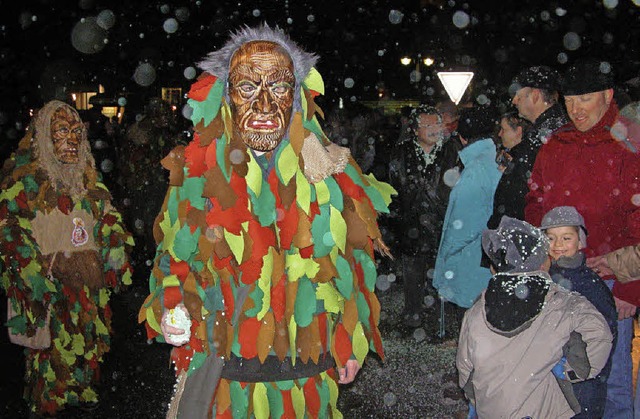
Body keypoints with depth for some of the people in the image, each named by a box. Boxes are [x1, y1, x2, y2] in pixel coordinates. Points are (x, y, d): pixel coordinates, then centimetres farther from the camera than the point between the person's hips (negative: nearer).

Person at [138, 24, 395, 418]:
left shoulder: (327, 171, -4)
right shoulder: (198, 169, -5)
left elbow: (350, 264, 4)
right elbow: (174, 255, 5)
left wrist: (352, 345, 7)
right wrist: (172, 311, -11)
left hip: (306, 364, 1)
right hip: (223, 364, 0)